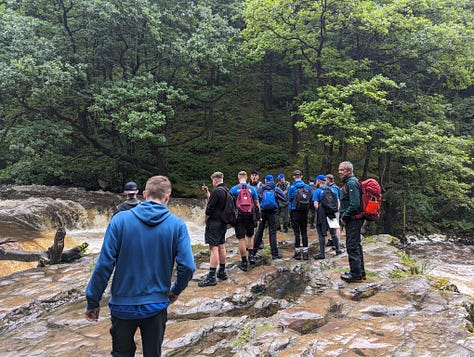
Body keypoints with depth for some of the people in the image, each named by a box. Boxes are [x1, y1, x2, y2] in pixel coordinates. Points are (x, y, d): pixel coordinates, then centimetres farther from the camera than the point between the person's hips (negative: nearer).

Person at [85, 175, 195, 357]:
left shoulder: (120, 219, -12)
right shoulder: (177, 225, -10)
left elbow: (104, 264, -13)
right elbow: (188, 266, -13)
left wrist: (93, 301, -1)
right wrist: (175, 291, 6)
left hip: (122, 306, 0)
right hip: (156, 306, 0)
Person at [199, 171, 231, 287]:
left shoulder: (216, 191, -18)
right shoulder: (226, 190, 11)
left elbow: (210, 208, -18)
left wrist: (206, 219, -3)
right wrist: (207, 192, 16)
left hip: (214, 223, -10)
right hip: (223, 223, 10)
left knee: (214, 249, -8)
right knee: (221, 246, 16)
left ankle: (211, 277, -6)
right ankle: (222, 272, 26)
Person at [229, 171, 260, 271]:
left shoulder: (233, 189, -5)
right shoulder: (252, 189, 0)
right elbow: (257, 204, 5)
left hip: (239, 217, -2)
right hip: (250, 216, 2)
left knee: (241, 239, 2)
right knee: (250, 236, 22)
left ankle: (244, 262, 6)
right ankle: (251, 255, 11)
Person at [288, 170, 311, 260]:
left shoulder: (292, 187, -10)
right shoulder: (307, 187, -1)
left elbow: (289, 198, 0)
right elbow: (309, 198, 7)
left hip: (295, 211, -3)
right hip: (304, 212, 3)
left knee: (297, 232, 3)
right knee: (304, 232, 9)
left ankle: (297, 252, 7)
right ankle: (305, 253, 10)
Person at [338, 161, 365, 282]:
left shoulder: (351, 183, -17)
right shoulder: (349, 182, 16)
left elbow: (354, 204, -25)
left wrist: (344, 217, -16)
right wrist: (344, 215, 14)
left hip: (353, 219, -11)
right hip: (354, 219, 11)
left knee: (352, 246, -4)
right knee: (356, 245, 17)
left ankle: (355, 274, 4)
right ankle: (360, 272, 27)